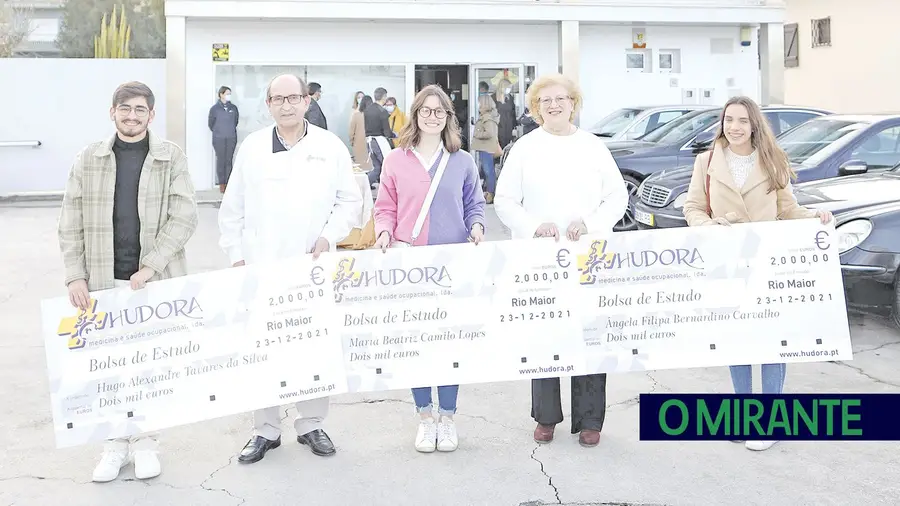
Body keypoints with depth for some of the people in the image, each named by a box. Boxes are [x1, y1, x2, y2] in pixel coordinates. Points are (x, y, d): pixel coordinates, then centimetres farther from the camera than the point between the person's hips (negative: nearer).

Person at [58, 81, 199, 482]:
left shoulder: (171, 158, 0)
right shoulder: (89, 160, 5)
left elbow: (184, 218, -7)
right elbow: (71, 224, 6)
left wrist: (150, 266, -16)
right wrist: (75, 275, -4)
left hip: (157, 280, -1)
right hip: (105, 281, 2)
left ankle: (146, 442, 21)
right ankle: (116, 443, 21)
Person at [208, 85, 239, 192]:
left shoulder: (233, 108, 4)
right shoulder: (214, 108, -2)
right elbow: (211, 123, 8)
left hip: (231, 138, 2)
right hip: (219, 139, -2)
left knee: (229, 160, 2)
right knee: (221, 160, -1)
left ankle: (228, 183, 7)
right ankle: (221, 184, 5)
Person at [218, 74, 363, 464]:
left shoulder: (331, 147, 3)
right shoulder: (251, 147, 5)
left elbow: (350, 200, 7)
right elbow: (232, 209, 9)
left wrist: (330, 236, -7)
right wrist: (236, 256, 4)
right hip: (261, 268, 0)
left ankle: (311, 425, 22)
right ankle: (266, 430, 16)